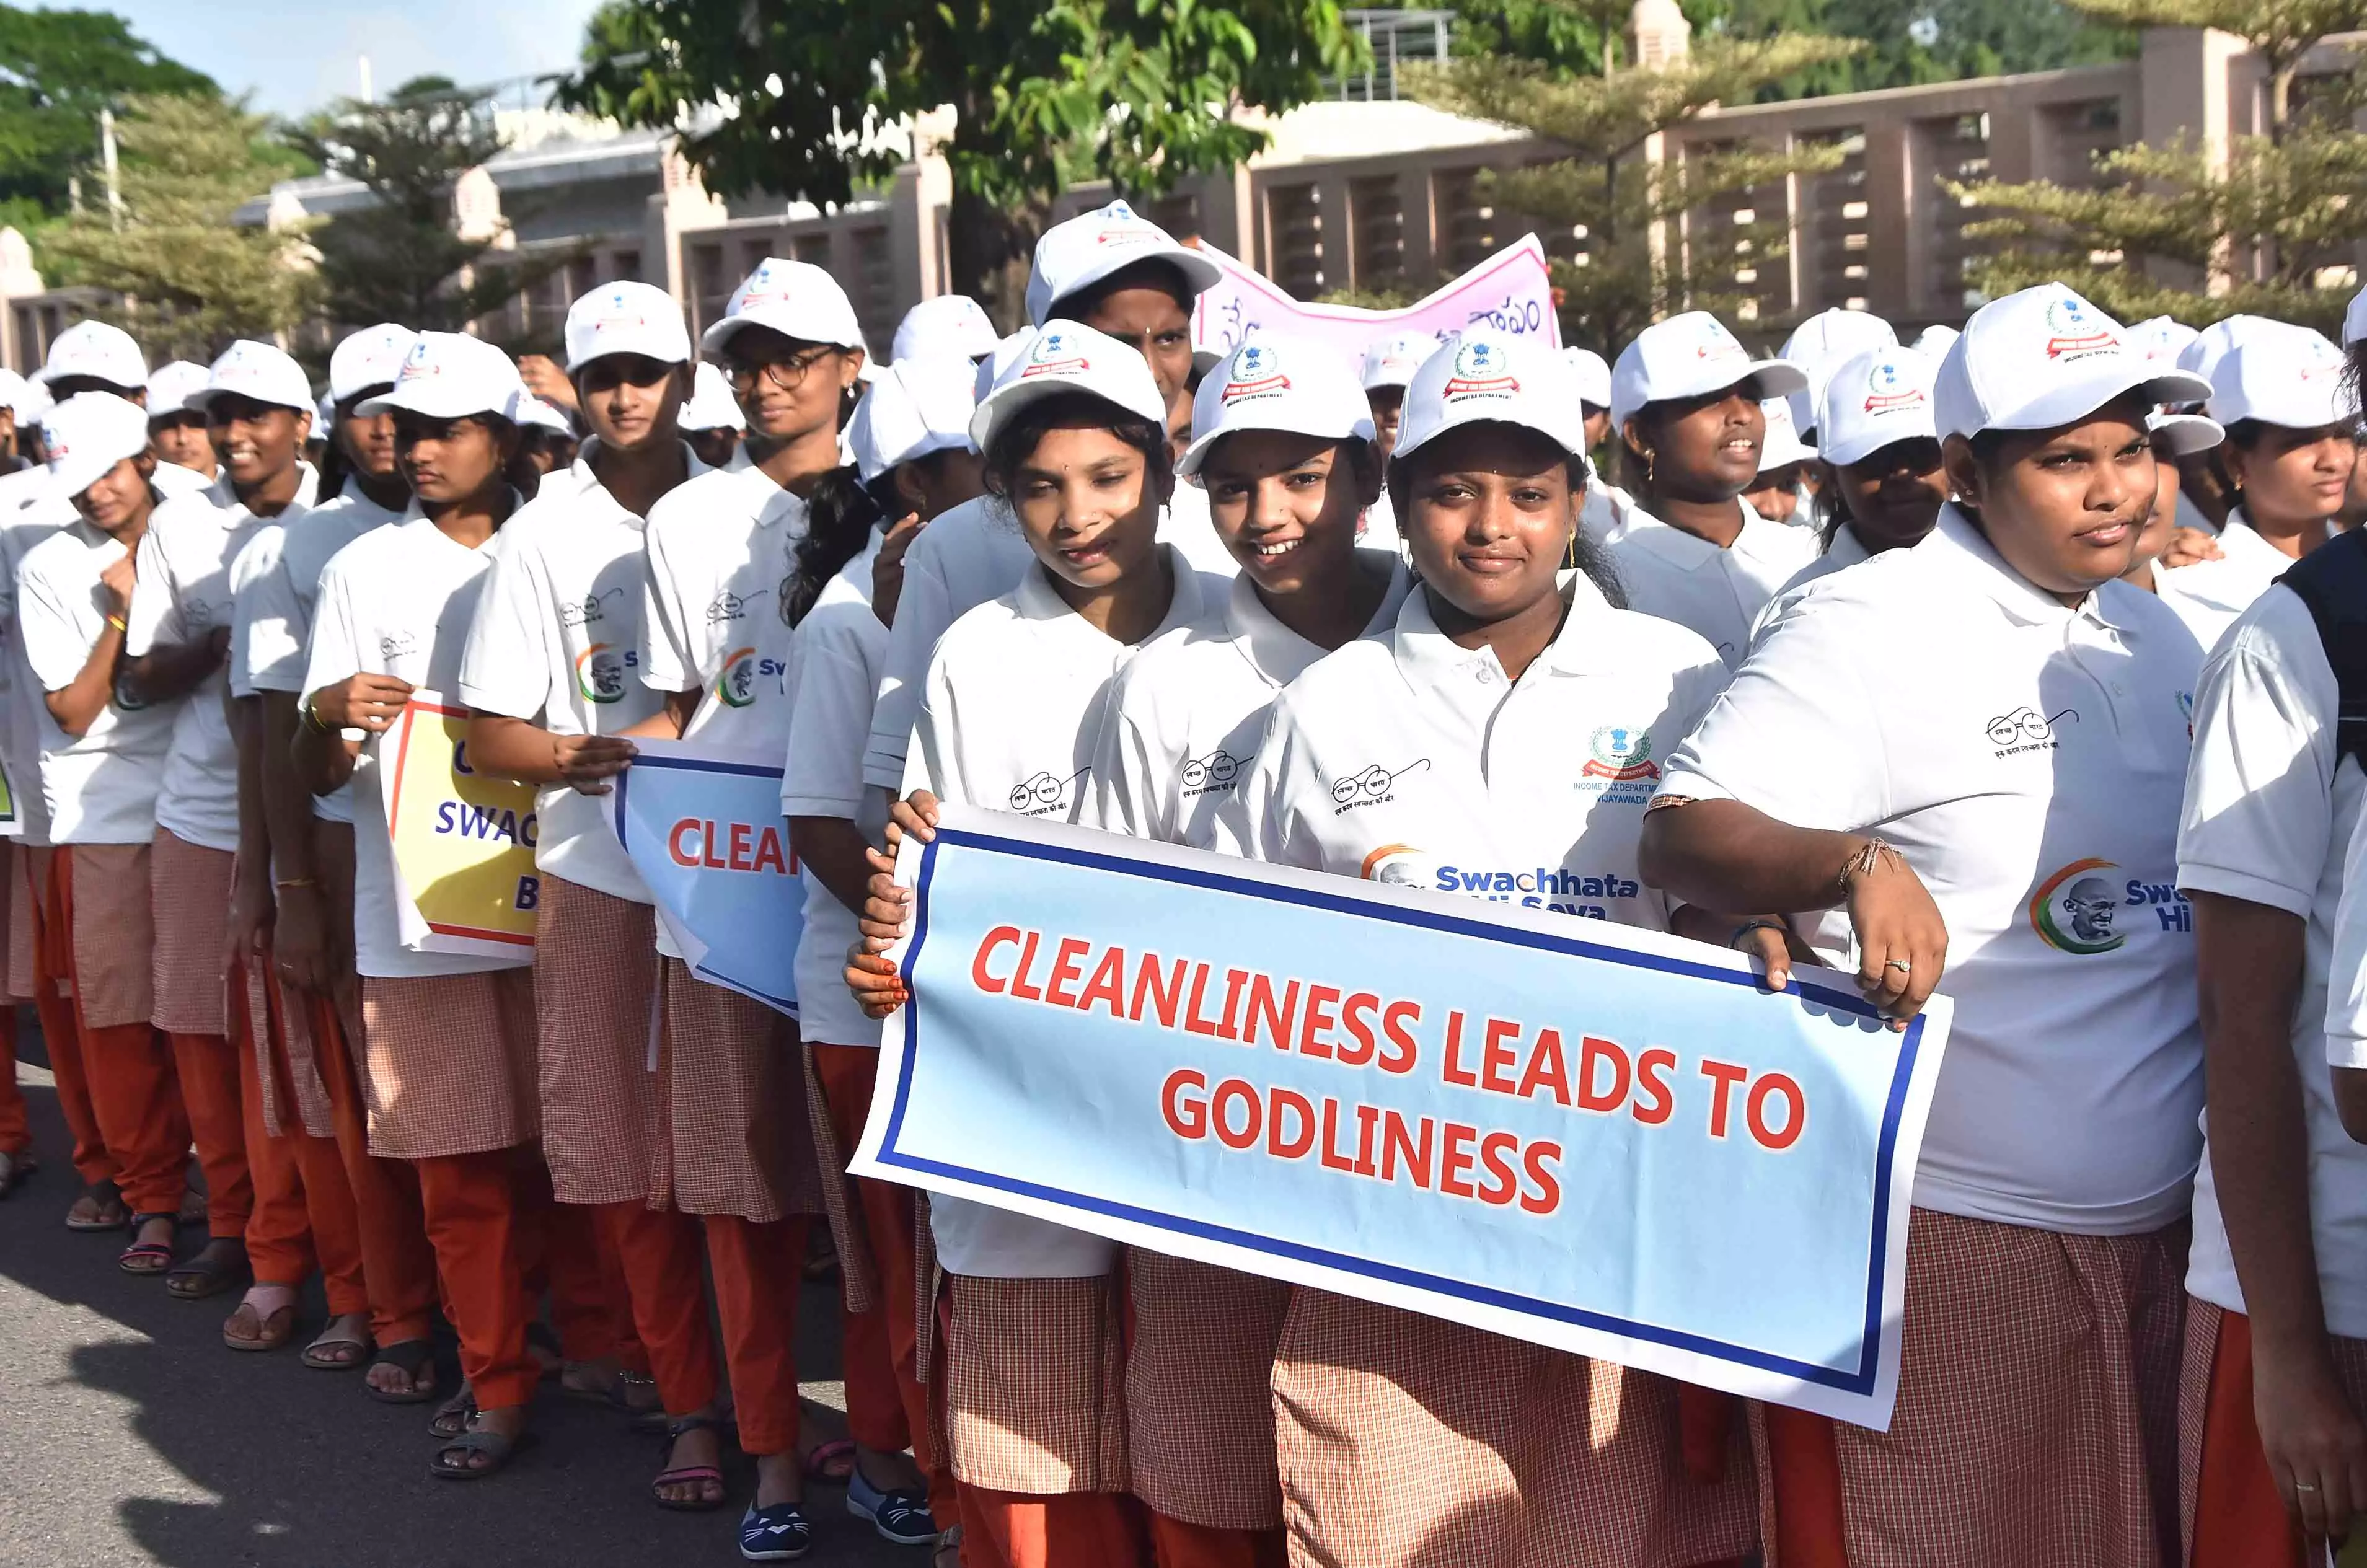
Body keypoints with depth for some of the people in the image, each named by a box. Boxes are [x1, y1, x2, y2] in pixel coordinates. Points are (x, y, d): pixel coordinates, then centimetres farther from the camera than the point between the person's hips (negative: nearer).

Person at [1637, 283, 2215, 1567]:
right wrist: (1854, 863, -36)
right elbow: (1677, 837, -19)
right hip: (1938, 1232, -7)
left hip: (2157, 1227, 7)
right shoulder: (1870, 630, -11)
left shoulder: (2157, 635, 12)